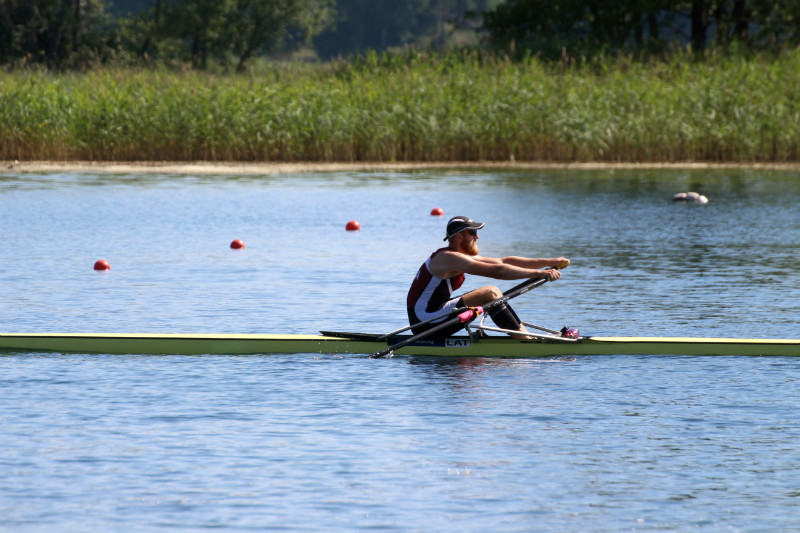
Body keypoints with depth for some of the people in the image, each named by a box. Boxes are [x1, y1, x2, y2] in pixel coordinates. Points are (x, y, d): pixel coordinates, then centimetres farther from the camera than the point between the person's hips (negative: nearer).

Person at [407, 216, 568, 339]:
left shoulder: (463, 257, 16)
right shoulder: (450, 258, -16)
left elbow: (504, 261, 13)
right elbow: (497, 270, -24)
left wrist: (549, 262, 8)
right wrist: (539, 273, -24)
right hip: (425, 321, -10)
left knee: (492, 293, 8)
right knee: (490, 293, -16)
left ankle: (527, 335, 0)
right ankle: (526, 341, -15)